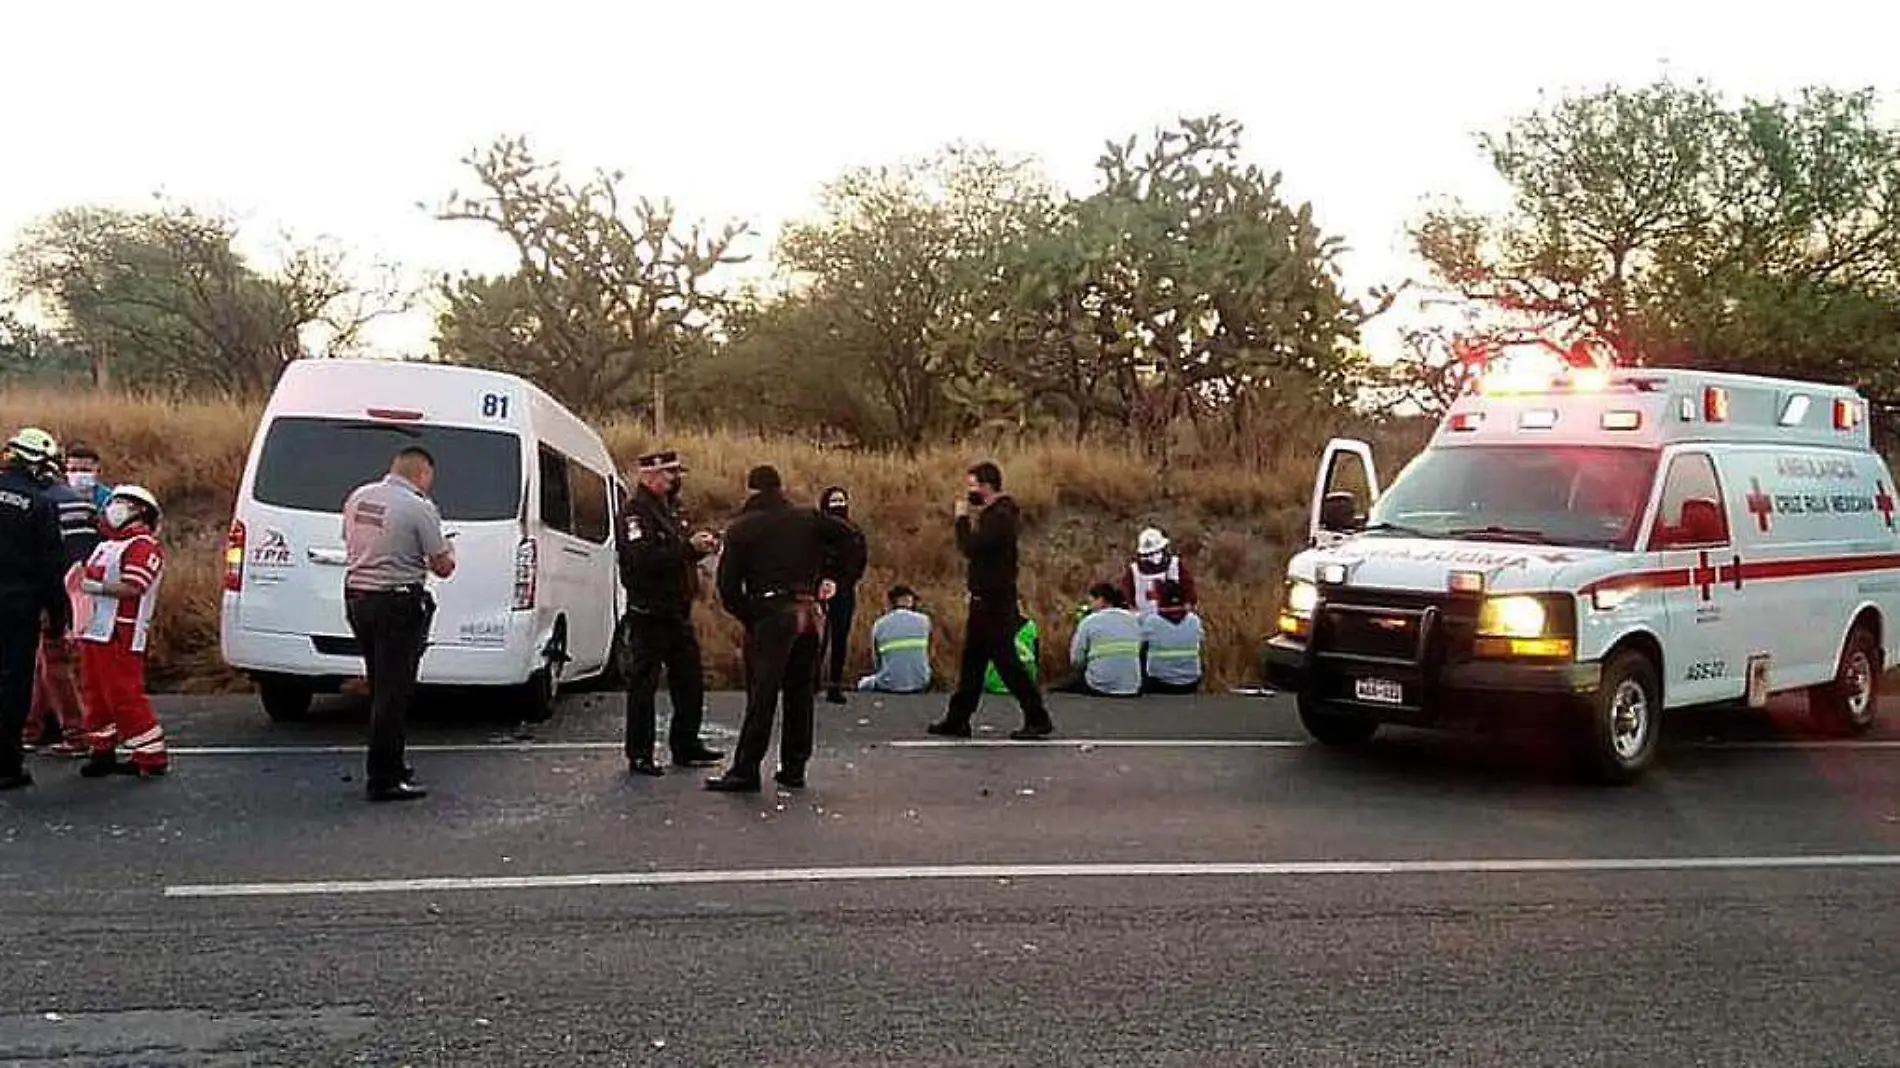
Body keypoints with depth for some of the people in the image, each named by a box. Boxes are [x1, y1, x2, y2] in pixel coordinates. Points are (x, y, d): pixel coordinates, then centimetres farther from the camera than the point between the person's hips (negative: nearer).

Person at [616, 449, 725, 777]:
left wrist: (701, 546, 5)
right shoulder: (635, 511, -14)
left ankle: (686, 746, 24)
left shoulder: (670, 508, 16)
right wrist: (688, 547, -25)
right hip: (648, 612, -9)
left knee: (690, 681, 13)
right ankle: (639, 755, 8)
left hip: (678, 611, 9)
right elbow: (644, 559, -27)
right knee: (643, 685, 0)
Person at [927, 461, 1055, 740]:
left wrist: (963, 518, -13)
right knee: (971, 660, 12)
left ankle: (1038, 719, 1)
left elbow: (970, 548, -25)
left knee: (1005, 660, -6)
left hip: (995, 603, -10)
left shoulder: (1000, 516, -18)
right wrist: (970, 518, 7)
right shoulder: (993, 513, 15)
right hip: (985, 601, 10)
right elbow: (975, 549, 16)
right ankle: (957, 720, 18)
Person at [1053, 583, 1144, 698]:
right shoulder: (1134, 620, 7)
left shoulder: (1089, 621, -4)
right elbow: (1137, 653, 15)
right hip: (1132, 690, 5)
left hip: (1100, 689, -5)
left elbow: (1076, 661, -6)